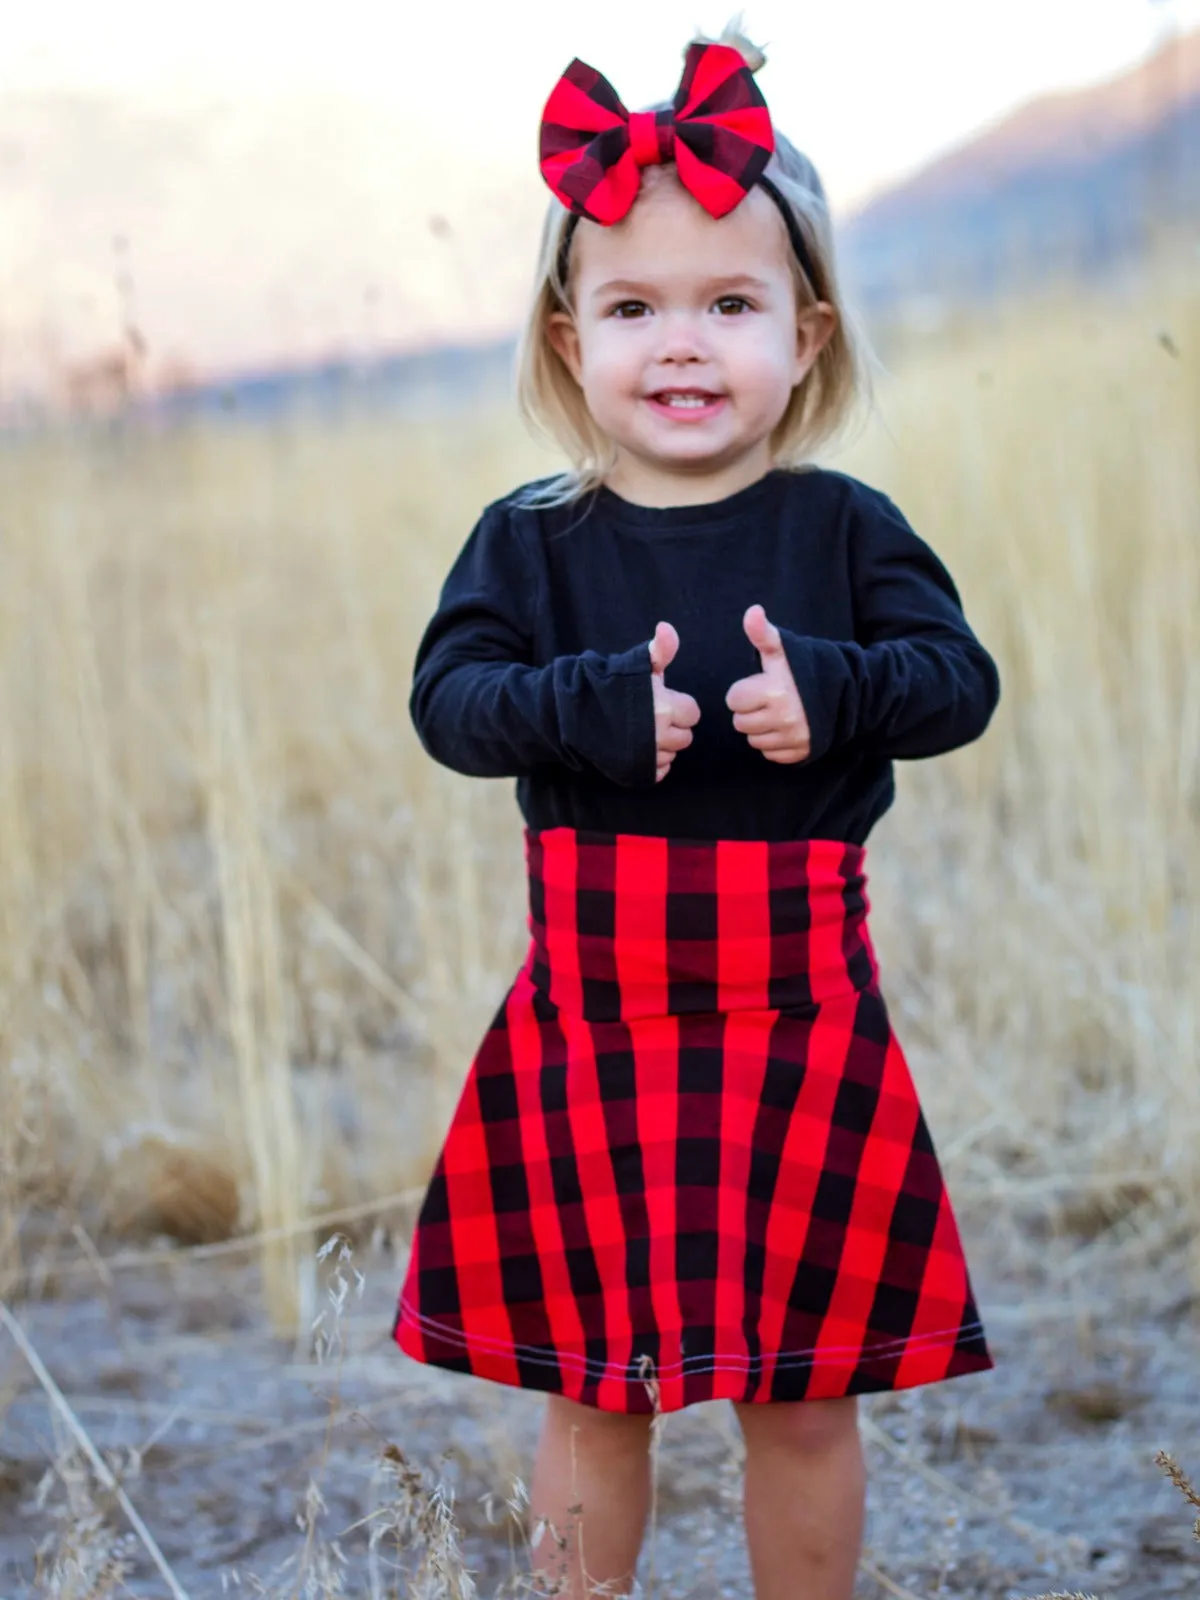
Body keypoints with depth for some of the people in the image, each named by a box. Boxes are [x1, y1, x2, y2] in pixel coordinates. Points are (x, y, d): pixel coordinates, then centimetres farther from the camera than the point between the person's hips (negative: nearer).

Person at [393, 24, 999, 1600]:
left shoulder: (843, 528, 0)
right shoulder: (530, 540, 1)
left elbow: (961, 676, -5)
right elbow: (449, 694, -8)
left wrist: (832, 691, -24)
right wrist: (592, 704, -25)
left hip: (800, 1010, 0)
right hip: (592, 1011, 1)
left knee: (803, 1389, 11)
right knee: (593, 1380, 11)